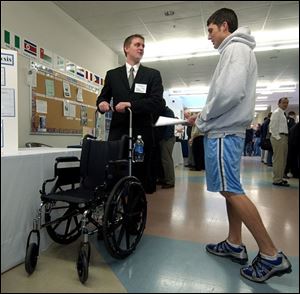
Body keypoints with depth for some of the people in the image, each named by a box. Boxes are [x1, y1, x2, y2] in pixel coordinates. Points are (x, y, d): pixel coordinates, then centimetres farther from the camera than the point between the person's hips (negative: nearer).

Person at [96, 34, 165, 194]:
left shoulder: (153, 74, 8)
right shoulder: (112, 74, 14)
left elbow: (158, 102, -5)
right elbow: (103, 96, 17)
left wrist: (130, 105, -15)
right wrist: (102, 103, -8)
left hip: (142, 132, -1)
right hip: (118, 131, 2)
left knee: (141, 175, 2)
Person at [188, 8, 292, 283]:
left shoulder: (236, 48, -7)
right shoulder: (233, 51, 24)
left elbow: (231, 92, -22)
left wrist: (204, 117, -9)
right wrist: (205, 118, 13)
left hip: (223, 133, -10)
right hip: (226, 130, 10)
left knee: (231, 191, -8)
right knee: (230, 190, 11)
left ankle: (271, 255, 2)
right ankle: (235, 244, 22)